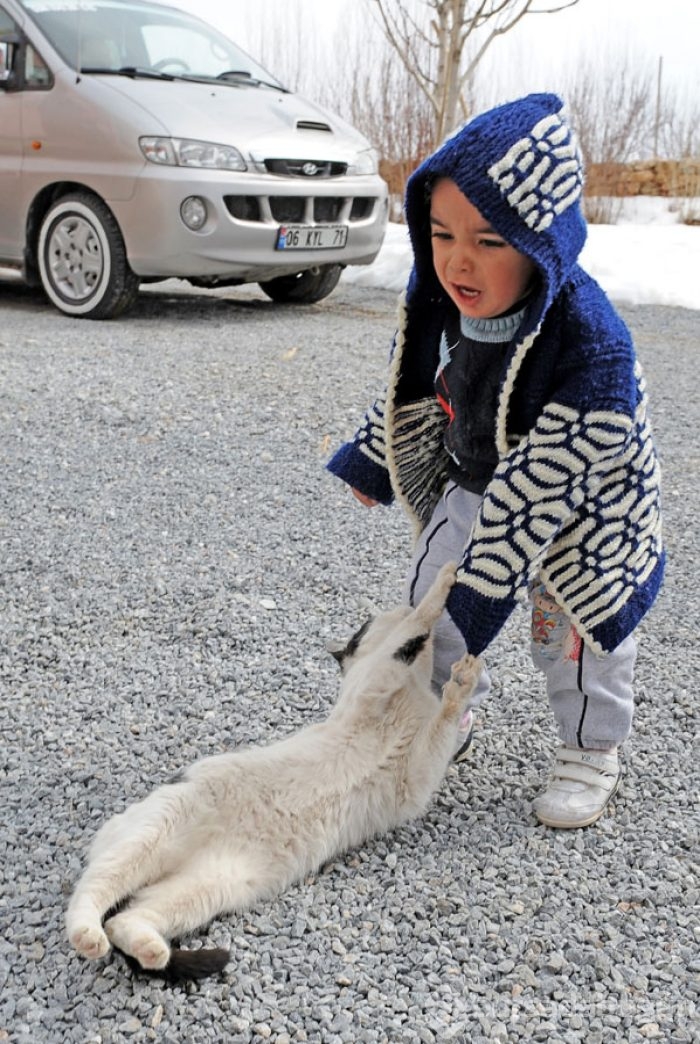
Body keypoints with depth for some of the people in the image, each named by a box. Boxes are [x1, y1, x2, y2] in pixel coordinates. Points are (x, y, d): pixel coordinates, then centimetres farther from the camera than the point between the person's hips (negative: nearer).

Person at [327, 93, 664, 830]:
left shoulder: (591, 350, -40)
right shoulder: (440, 303, -21)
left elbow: (539, 482, -36)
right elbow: (412, 391, 0)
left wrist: (484, 585, -32)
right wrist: (372, 462, 12)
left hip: (577, 505, -6)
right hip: (475, 484, 6)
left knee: (573, 629, 7)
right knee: (429, 597, 12)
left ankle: (591, 754, 33)